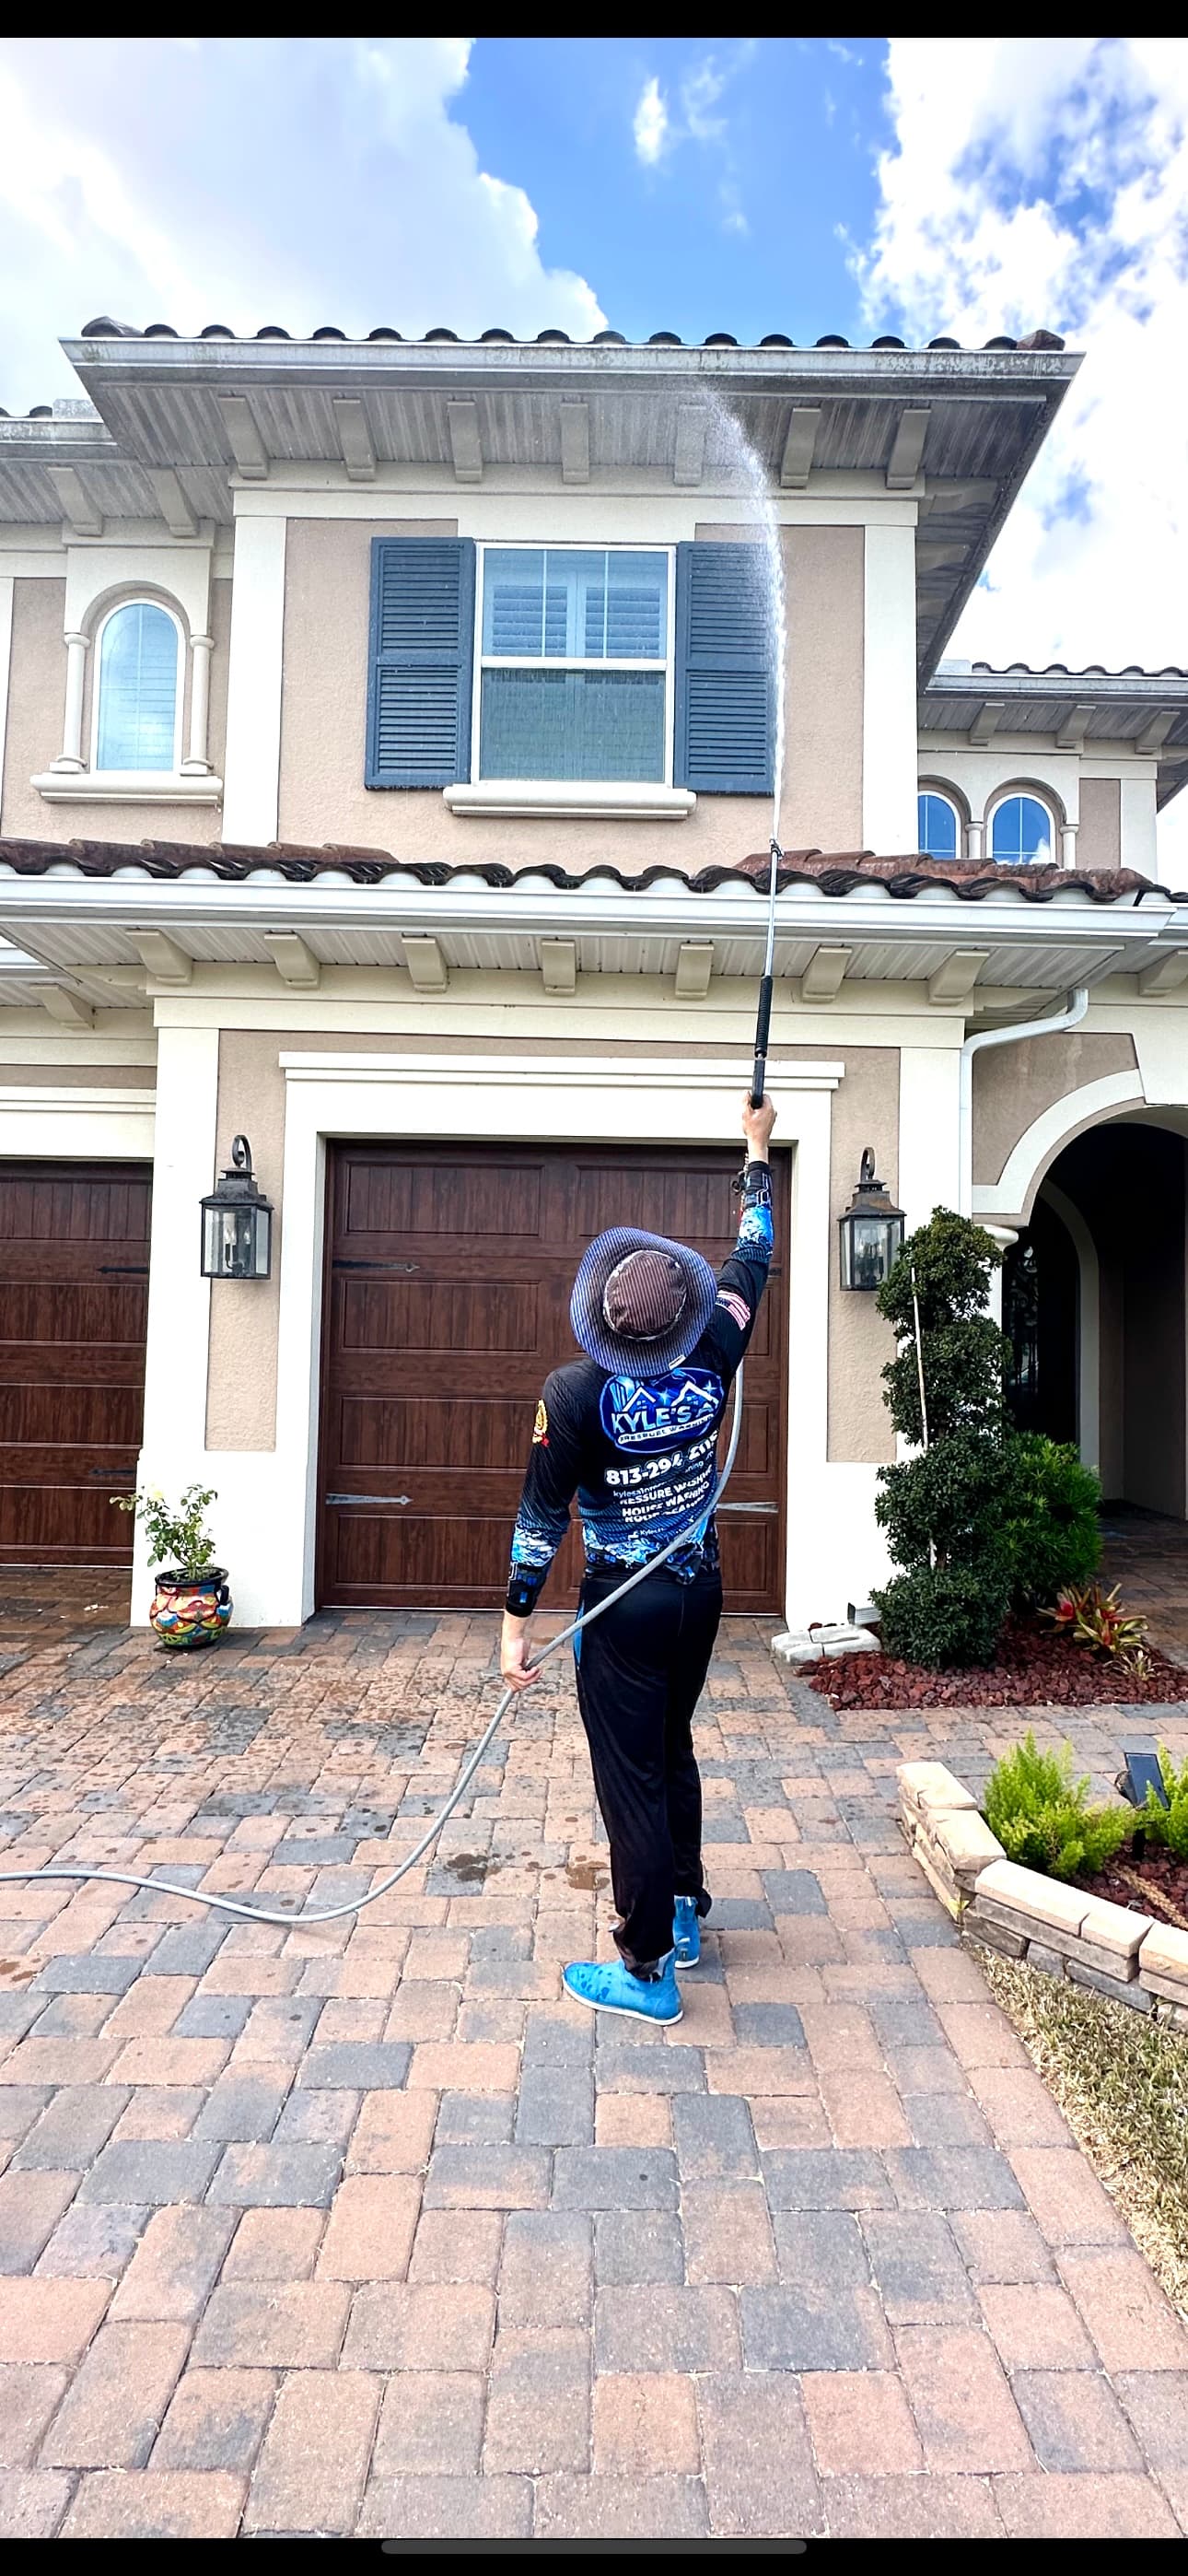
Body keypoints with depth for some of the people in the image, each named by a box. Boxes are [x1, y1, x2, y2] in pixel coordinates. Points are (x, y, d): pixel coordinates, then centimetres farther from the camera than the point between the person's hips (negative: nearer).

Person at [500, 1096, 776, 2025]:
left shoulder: (574, 1393, -21)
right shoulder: (711, 1358, -11)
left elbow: (543, 1513, -16)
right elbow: (752, 1260, 5)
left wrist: (518, 1620, -6)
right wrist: (759, 1149, 16)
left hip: (624, 1606, -5)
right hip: (700, 1590, 5)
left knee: (631, 1777, 7)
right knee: (672, 1750, 24)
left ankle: (648, 1971, 19)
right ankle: (684, 1911, 39)